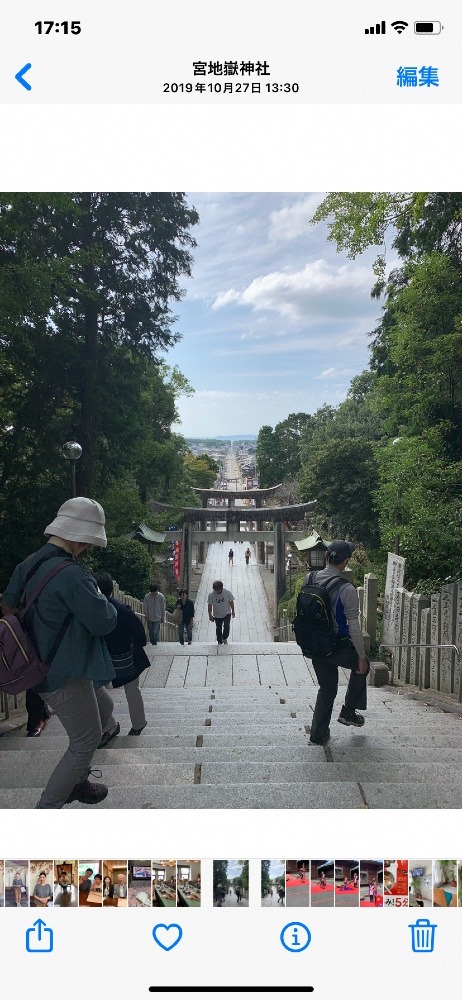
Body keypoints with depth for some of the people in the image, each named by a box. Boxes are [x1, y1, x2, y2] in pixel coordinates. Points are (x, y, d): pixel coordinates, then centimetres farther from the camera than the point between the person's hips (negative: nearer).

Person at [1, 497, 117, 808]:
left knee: (104, 707, 26)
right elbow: (104, 621, -24)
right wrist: (100, 599, -5)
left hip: (41, 668, 10)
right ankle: (46, 810, 13)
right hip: (65, 675, -10)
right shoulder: (72, 575, -27)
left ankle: (76, 781, 36)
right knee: (86, 742, 5)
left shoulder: (29, 564, 2)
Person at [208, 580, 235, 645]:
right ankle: (220, 642, 30)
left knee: (226, 626, -13)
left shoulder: (227, 592, -19)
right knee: (218, 629, 10)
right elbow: (210, 605, -8)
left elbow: (231, 602, -5)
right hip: (217, 615, 1)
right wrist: (210, 615, -5)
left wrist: (233, 611, 2)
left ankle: (225, 638, 14)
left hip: (227, 613, -1)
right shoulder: (211, 595, -20)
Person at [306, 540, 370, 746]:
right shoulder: (346, 589, -22)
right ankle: (348, 712, 26)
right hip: (338, 648, -5)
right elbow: (354, 627, -17)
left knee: (326, 688, 23)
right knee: (362, 666, 26)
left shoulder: (308, 580, -4)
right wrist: (361, 657, -7)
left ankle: (318, 733, 27)